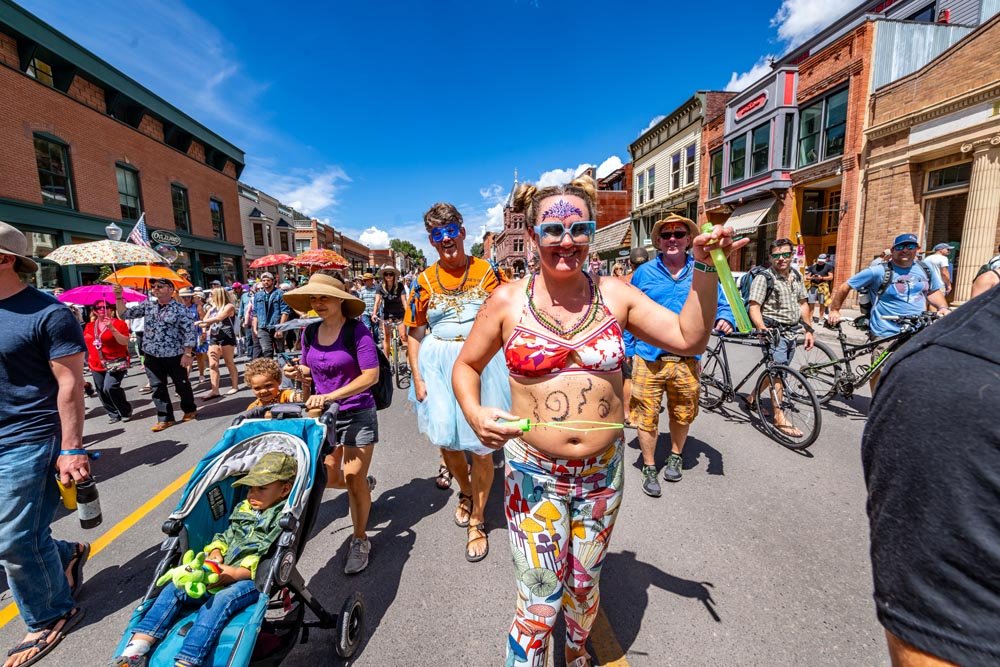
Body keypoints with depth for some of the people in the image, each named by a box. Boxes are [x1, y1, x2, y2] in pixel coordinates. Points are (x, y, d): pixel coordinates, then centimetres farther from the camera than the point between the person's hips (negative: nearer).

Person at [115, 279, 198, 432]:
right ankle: (165, 418, 16)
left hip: (174, 355, -5)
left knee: (182, 385, 8)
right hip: (152, 356, 5)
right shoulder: (147, 305, 7)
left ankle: (190, 410, 28)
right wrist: (119, 298, -4)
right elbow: (125, 314, 11)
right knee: (157, 387, 7)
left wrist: (187, 354, -14)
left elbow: (190, 331, -11)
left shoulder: (180, 309, -9)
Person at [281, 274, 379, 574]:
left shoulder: (356, 330, -16)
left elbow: (371, 375, -21)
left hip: (357, 414, -6)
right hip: (323, 415, 6)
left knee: (353, 481, -2)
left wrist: (330, 396, -26)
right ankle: (364, 483, 46)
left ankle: (360, 541, 22)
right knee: (327, 478, 13)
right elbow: (311, 371, 14)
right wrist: (298, 372, -9)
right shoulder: (310, 332, 2)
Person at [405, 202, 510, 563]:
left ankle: (477, 520, 31)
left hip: (482, 364, -2)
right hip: (438, 367, 3)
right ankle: (466, 492, 48)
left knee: (481, 446, 5)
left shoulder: (487, 271, -3)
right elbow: (414, 333, 5)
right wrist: (417, 377, -1)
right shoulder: (424, 281, 2)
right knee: (445, 441, 14)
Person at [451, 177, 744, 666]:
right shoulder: (507, 301, -8)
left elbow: (689, 338, -3)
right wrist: (475, 414, -15)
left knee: (585, 585, 25)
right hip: (533, 473, -2)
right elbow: (466, 365, 2)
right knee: (539, 601, 7)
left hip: (603, 470, 3)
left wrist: (704, 268, -11)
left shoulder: (615, 294, -2)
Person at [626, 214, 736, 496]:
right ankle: (650, 468, 21)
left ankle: (676, 457, 42)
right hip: (648, 358, -1)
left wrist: (725, 319, -13)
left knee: (682, 414, 16)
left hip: (687, 359, 2)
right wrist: (627, 349, 4)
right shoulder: (644, 272, 3)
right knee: (647, 415, 1)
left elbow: (721, 304, 10)